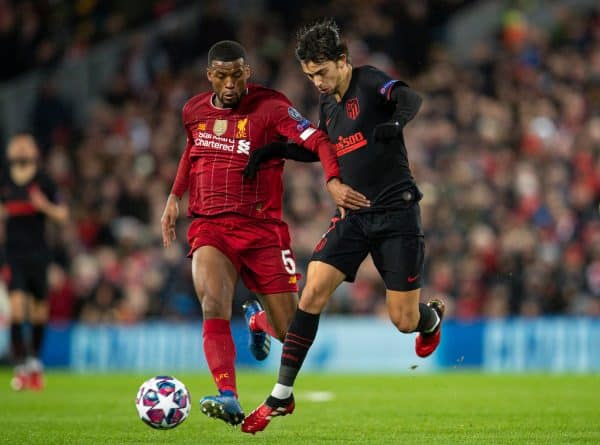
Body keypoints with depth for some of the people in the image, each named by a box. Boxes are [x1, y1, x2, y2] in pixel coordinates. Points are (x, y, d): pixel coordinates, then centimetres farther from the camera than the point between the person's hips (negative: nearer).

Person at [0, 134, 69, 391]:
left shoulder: (43, 182, 0)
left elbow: (63, 215, 2)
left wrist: (45, 206, -15)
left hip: (38, 251, 0)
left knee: (39, 305, 6)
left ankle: (35, 358, 25)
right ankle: (22, 363, -15)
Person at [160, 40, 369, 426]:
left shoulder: (270, 107, -9)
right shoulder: (194, 111, 7)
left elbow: (316, 141, -21)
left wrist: (334, 181, -38)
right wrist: (175, 197, 19)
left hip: (263, 228, -2)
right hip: (210, 228, 2)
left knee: (292, 332, 3)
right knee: (214, 306, -27)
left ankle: (258, 319, 40)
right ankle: (228, 399, -30)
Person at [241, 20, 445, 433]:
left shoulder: (369, 82, -10)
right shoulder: (328, 103, 11)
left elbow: (410, 98, -30)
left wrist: (396, 122, -52)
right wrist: (275, 150, 13)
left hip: (396, 213, -6)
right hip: (354, 215, 6)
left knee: (404, 321, -2)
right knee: (312, 292, -11)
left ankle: (432, 317, 37)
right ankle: (282, 395, -7)